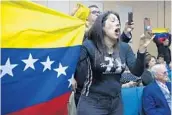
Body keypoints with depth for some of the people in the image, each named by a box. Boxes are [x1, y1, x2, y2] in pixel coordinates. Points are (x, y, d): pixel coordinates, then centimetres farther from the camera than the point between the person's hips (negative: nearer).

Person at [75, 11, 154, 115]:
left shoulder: (124, 48, 2)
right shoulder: (89, 46, -12)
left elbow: (137, 72, -5)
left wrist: (142, 49, -16)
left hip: (116, 103, 5)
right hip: (92, 103, -4)